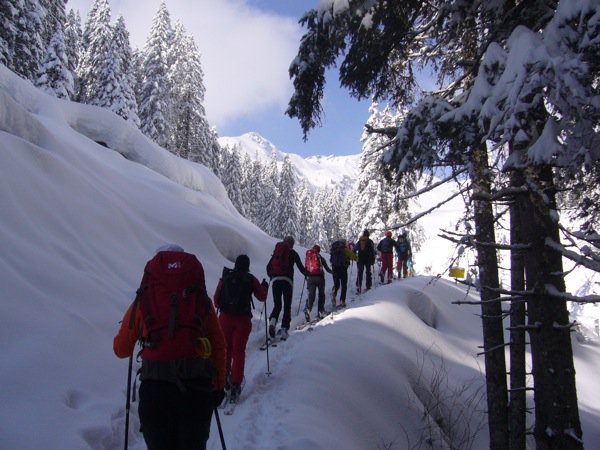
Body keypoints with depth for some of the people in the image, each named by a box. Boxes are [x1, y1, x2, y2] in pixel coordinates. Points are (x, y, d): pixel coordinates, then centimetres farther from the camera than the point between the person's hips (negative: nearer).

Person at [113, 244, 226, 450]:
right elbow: (219, 348, 9)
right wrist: (218, 385, 19)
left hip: (155, 389, -1)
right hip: (197, 388, 1)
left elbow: (121, 350, 14)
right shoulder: (201, 300, 10)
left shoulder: (143, 301, 7)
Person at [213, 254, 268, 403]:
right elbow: (262, 297, 7)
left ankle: (224, 378, 24)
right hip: (243, 320, -2)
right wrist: (265, 286, 26)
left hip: (225, 318, 2)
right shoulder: (250, 279, -3)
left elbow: (216, 298, 6)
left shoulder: (225, 278, 1)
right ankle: (235, 385, 2)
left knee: (226, 349, 20)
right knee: (239, 352, 4)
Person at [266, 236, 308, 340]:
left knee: (277, 305, 10)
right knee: (287, 306, 5)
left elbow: (268, 266, 16)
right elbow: (300, 267, 8)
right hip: (287, 280, -3)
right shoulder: (293, 253, 7)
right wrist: (306, 273, 29)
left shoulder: (276, 252, 15)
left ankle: (272, 321, -18)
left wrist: (271, 276, 34)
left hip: (275, 280, 3)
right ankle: (284, 329, -2)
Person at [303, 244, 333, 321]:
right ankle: (321, 311, 7)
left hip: (310, 278, 2)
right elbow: (327, 268, 5)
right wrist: (332, 271, 24)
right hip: (319, 277, -2)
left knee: (311, 294, 1)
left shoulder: (308, 257, 10)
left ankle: (308, 309, -22)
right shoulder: (320, 258, 2)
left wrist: (307, 277, 29)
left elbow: (305, 269, 14)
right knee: (321, 294, 12)